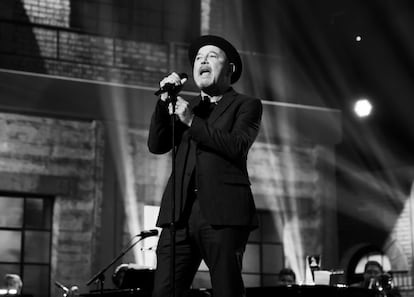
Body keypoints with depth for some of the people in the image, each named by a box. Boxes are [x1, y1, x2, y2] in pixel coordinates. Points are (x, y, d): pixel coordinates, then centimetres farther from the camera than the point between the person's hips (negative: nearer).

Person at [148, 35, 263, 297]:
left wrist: (192, 121, -8)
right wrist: (165, 102, 1)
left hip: (222, 213, -4)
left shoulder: (247, 105, 11)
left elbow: (237, 146, -7)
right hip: (180, 213, 4)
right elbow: (156, 145, 12)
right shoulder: (187, 106, 24)